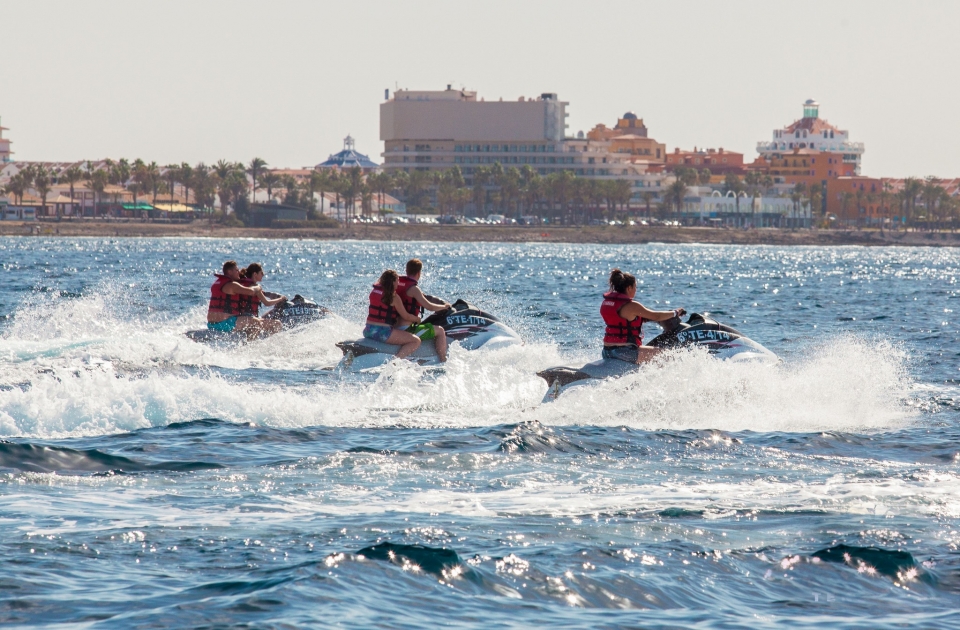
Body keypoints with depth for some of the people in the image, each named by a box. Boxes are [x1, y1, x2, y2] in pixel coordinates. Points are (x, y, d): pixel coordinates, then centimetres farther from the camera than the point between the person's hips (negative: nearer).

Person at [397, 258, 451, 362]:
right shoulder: (413, 289, -18)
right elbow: (429, 307, -17)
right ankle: (443, 362, -2)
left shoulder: (397, 283, 7)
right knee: (440, 331, -1)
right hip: (406, 330, -9)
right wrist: (444, 307, 0)